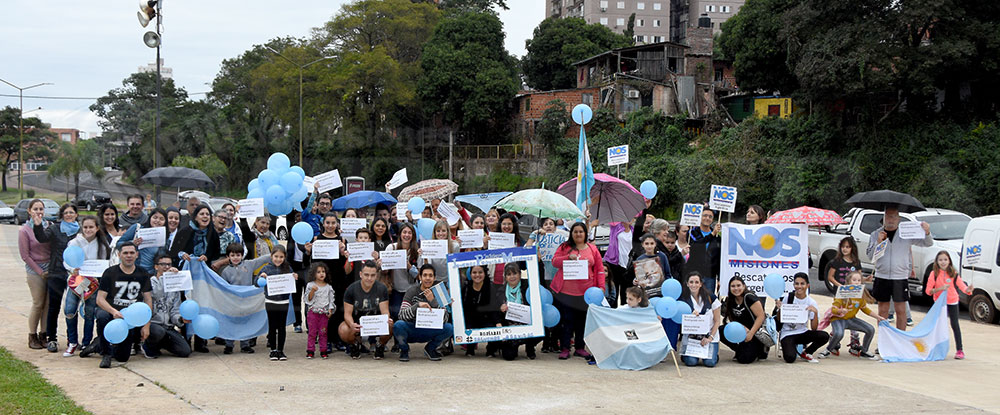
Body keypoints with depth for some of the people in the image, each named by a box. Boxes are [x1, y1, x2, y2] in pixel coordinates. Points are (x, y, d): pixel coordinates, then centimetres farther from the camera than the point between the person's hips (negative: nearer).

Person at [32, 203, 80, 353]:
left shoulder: (80, 230, 7)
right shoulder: (55, 229, 1)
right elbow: (42, 238, -17)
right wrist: (38, 225, -34)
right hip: (56, 274, -2)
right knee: (54, 308, 2)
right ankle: (51, 339, 10)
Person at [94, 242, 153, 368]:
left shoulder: (143, 275, 4)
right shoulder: (110, 273, -5)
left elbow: (148, 301, 5)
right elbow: (100, 299, -10)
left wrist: (146, 325, -5)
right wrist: (114, 312, -29)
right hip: (111, 312, -2)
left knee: (122, 357, -3)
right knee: (102, 316, -39)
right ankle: (106, 354, -20)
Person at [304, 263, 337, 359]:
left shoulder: (328, 287, 6)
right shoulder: (310, 285, 0)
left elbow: (332, 300, 8)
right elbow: (308, 299, -3)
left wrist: (330, 310, -4)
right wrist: (312, 291, -18)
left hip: (324, 313, 1)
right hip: (313, 311, -1)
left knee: (323, 332, 3)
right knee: (312, 332, 1)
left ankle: (323, 350, 9)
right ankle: (310, 351, 5)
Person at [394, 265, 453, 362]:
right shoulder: (412, 291, -11)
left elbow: (445, 319, -15)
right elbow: (402, 315, -22)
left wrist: (433, 301, -27)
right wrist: (418, 305, -38)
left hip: (428, 333, 2)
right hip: (411, 330, -2)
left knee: (449, 328, -23)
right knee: (398, 325, -33)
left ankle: (430, 349, 6)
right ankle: (404, 349, -1)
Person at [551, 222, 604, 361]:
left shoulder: (592, 249, 11)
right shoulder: (565, 247, 7)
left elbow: (600, 269, 9)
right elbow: (554, 261, 0)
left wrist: (601, 286, 0)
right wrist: (568, 257, -16)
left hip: (585, 292, 2)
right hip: (566, 291, -2)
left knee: (582, 320, 5)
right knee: (567, 320, -4)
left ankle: (580, 348, 15)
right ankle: (565, 348, 2)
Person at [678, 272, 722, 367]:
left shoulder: (711, 298, -4)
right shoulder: (683, 299, -1)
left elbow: (717, 321, -1)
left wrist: (710, 338, -11)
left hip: (709, 335, -1)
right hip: (690, 336, 1)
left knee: (710, 362, -20)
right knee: (691, 362, -21)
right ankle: (685, 354, 15)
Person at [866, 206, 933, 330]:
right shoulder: (876, 234, 6)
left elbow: (928, 243, 2)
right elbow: (870, 255, 3)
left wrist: (927, 233, -20)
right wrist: (878, 243, -14)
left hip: (900, 278, -2)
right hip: (882, 277, 2)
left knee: (901, 311, -1)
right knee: (882, 311, 7)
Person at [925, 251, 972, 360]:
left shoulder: (954, 274, -9)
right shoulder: (934, 274, -10)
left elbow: (962, 286, -18)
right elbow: (928, 290, -12)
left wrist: (968, 289, -40)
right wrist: (940, 289, -26)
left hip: (952, 302, 0)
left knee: (955, 325, -4)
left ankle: (959, 350, 1)